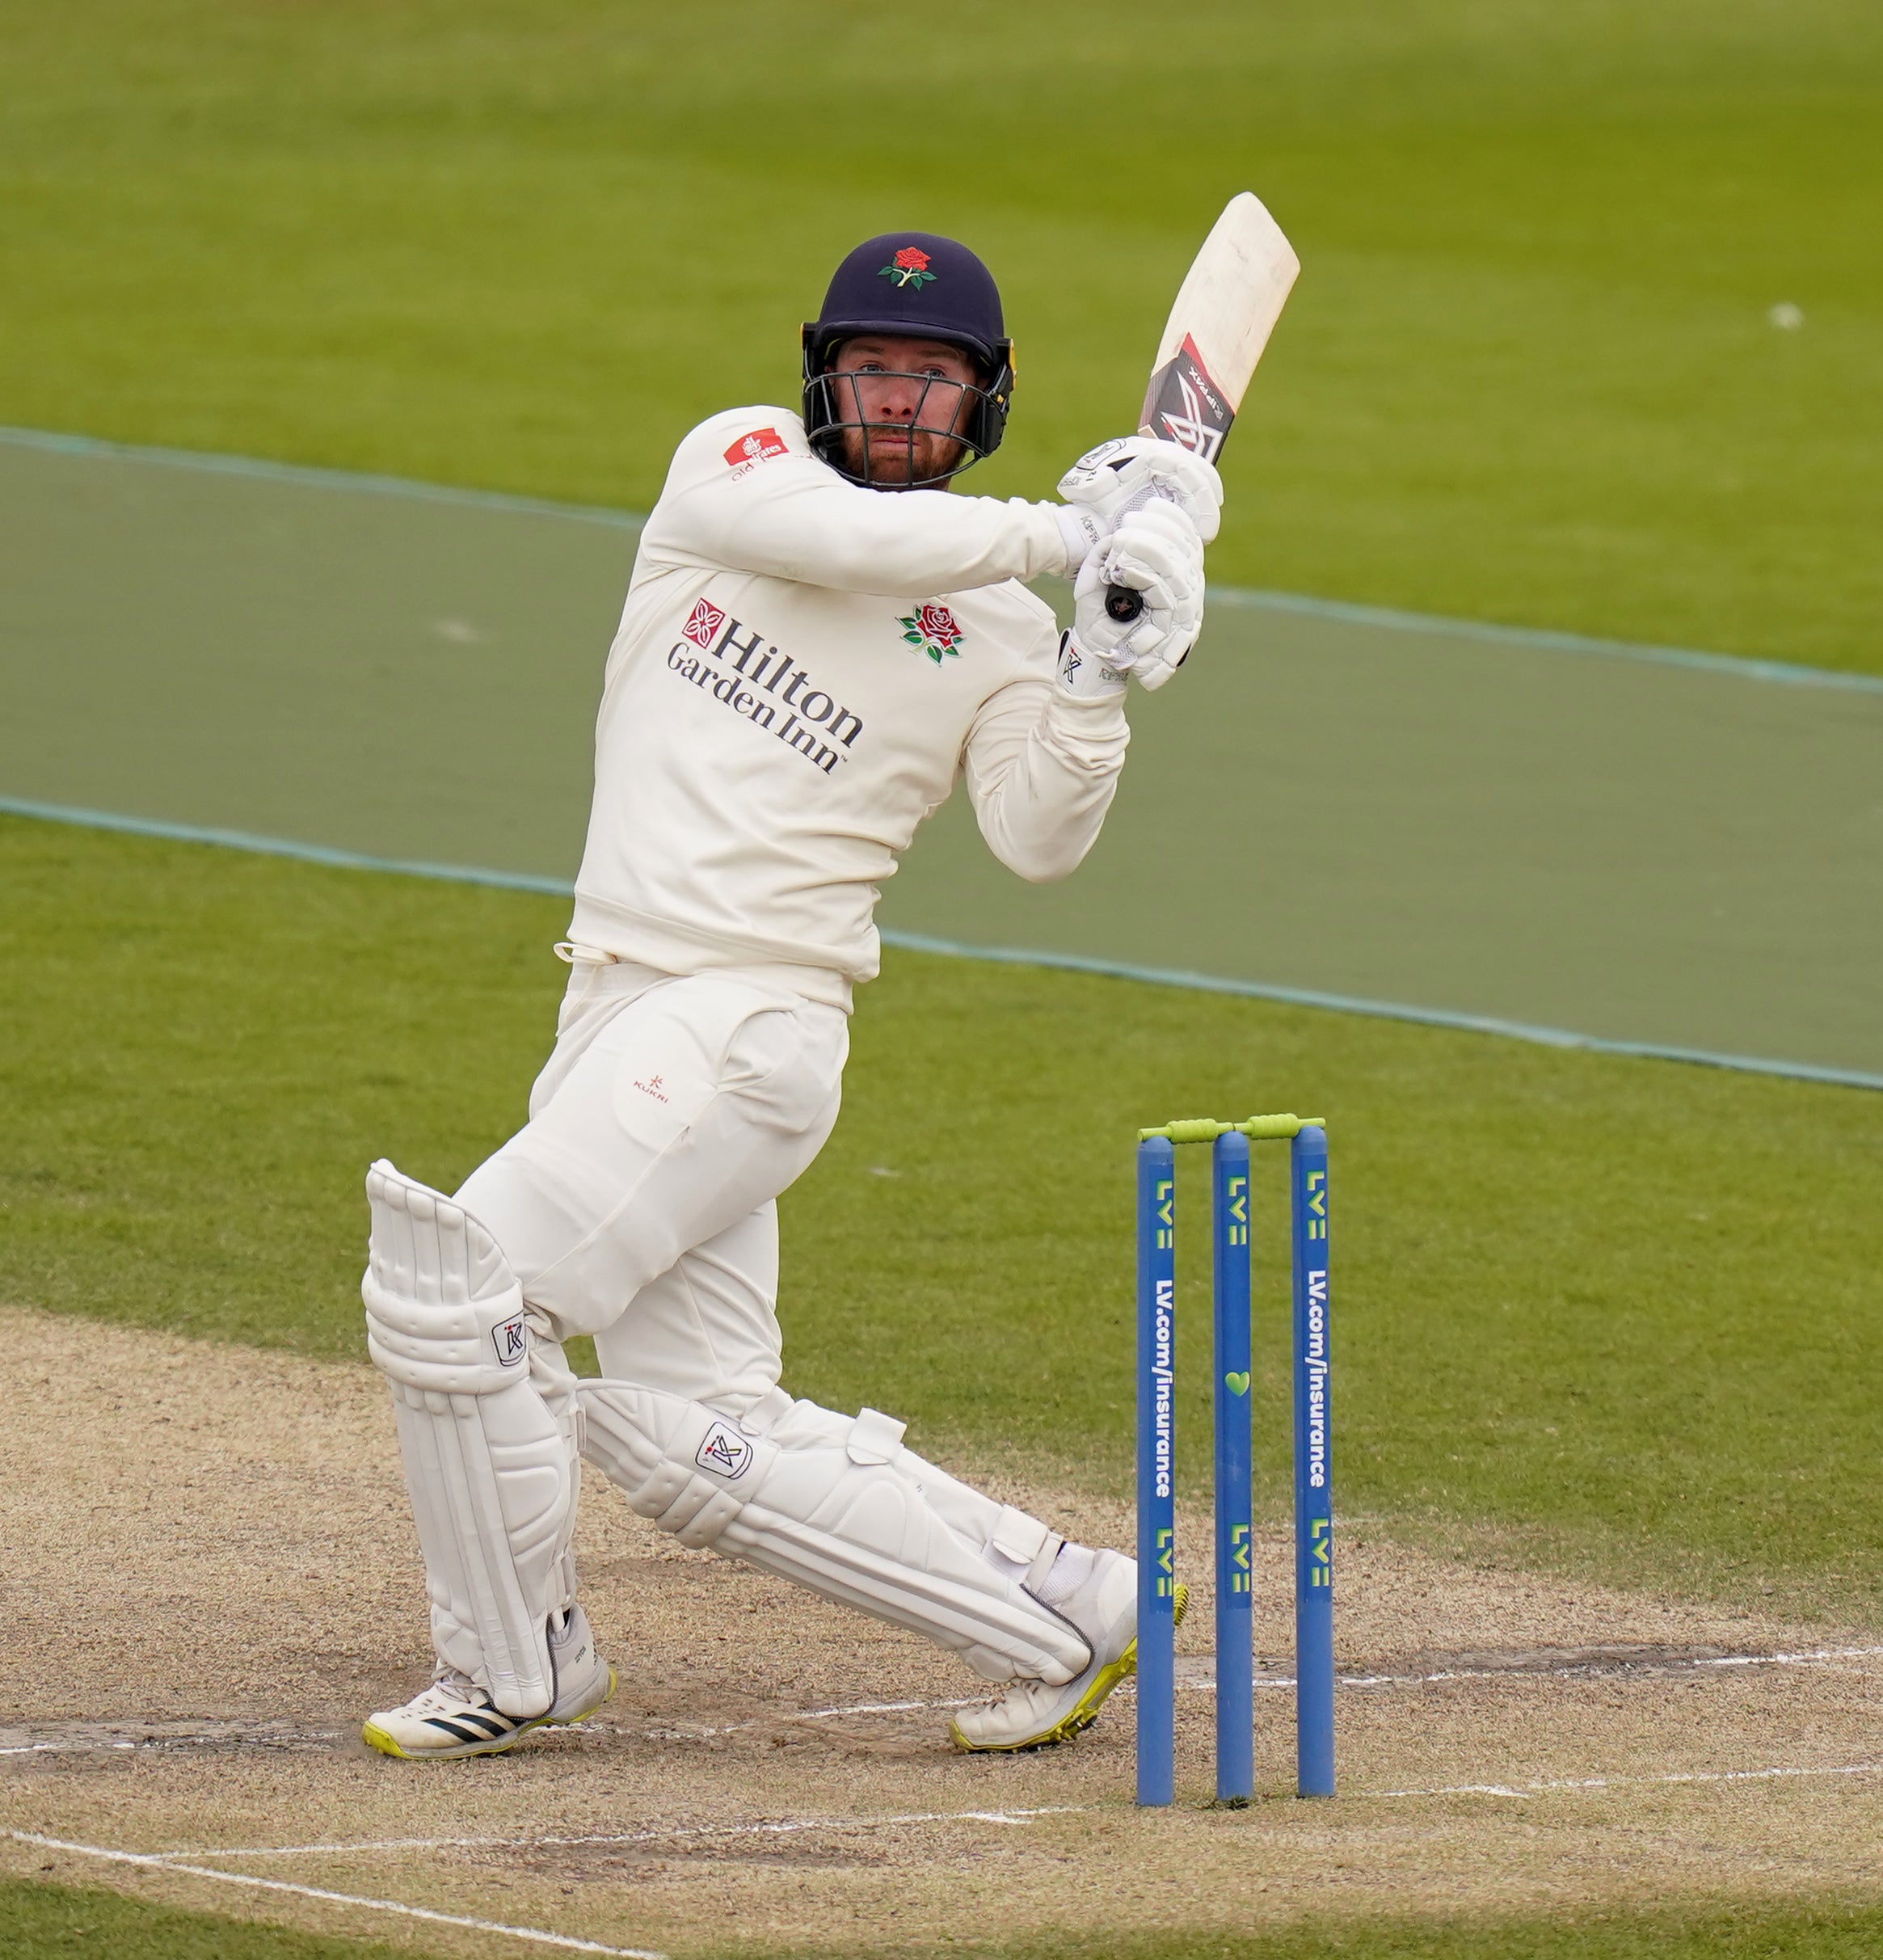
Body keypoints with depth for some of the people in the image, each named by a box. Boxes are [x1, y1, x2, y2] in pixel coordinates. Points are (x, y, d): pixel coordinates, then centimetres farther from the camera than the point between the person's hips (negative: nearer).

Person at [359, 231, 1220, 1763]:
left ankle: (515, 1668, 0)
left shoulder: (992, 628, 4)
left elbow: (1040, 840, -9)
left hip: (752, 1019, -5)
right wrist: (1070, 528, -12)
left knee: (452, 1286, -17)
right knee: (693, 1435, 3)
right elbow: (840, 536, -13)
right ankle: (1055, 1608, 10)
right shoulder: (740, 464, 9)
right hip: (623, 1005, 5)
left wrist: (1101, 676, -21)